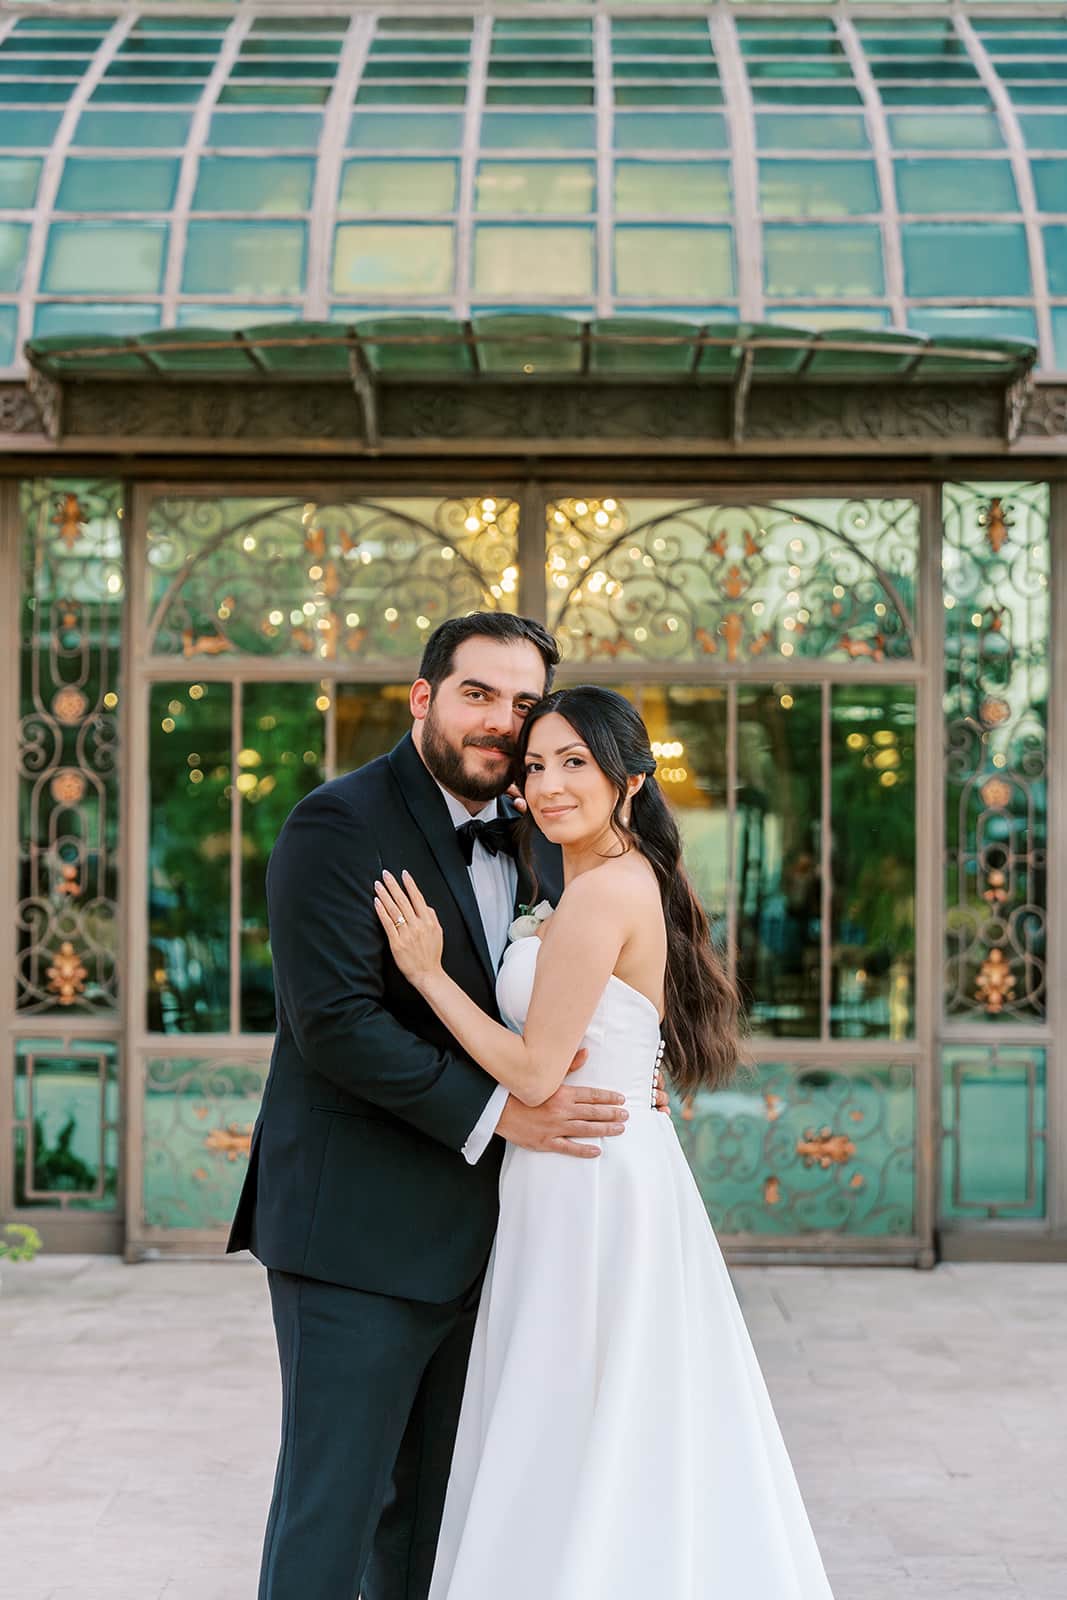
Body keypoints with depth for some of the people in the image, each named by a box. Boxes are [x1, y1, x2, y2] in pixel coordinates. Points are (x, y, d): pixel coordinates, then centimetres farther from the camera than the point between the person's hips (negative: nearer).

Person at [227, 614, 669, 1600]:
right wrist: (494, 1111, -22)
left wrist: (615, 1075, 0)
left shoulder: (533, 843, 12)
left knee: (430, 1507, 16)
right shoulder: (340, 824, -12)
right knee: (331, 1502, -3)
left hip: (470, 1235, 8)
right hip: (359, 1231, -8)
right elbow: (335, 1020, -21)